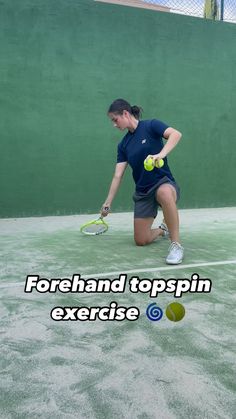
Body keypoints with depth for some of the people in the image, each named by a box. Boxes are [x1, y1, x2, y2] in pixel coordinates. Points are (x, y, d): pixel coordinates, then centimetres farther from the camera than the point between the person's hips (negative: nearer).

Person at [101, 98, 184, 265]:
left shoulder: (151, 125, -6)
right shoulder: (123, 145, 8)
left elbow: (176, 134, -24)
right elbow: (118, 176, 6)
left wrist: (161, 154, -39)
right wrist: (108, 202, 2)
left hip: (164, 183, -5)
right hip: (143, 192, 6)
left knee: (165, 193, -44)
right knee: (141, 240, 0)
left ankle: (176, 244, -29)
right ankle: (163, 229, 34)